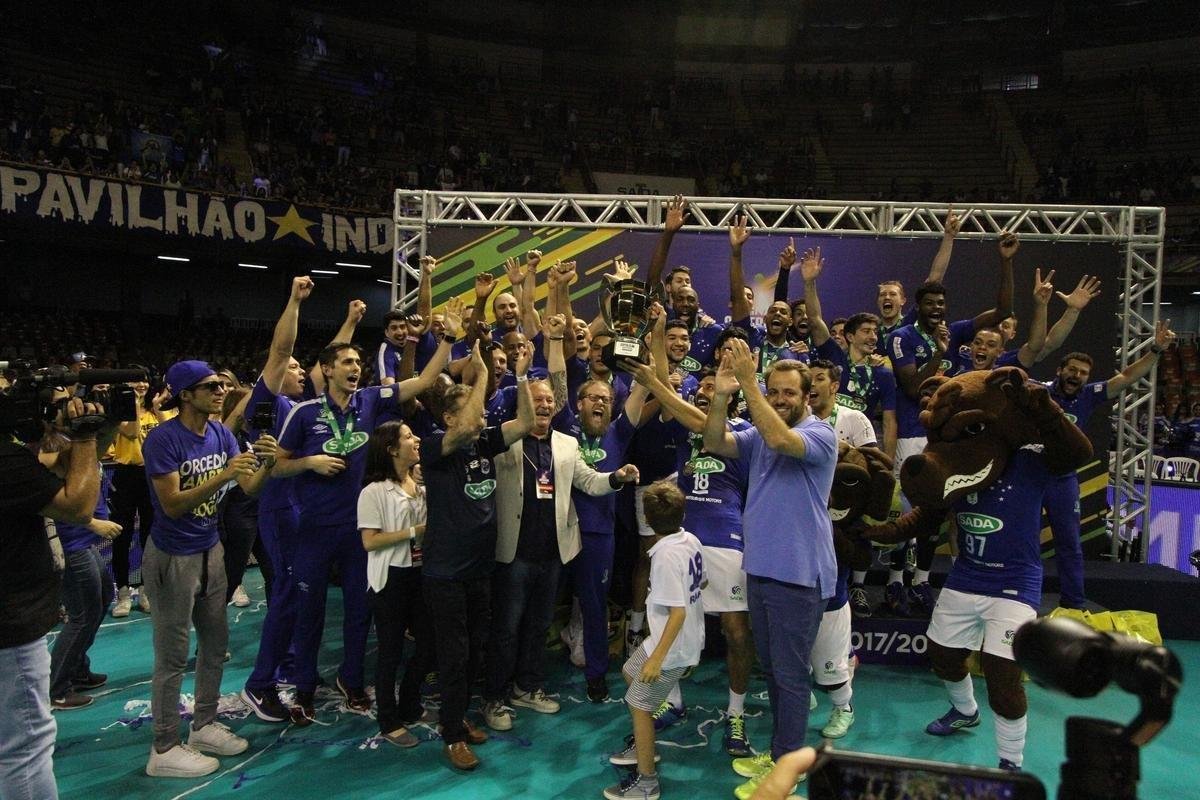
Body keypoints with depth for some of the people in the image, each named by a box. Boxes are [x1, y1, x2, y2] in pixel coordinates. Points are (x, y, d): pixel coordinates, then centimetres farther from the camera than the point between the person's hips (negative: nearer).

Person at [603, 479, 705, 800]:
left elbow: (678, 611, -28)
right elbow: (702, 582, 15)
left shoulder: (665, 555, -26)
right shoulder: (692, 541, -1)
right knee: (630, 672, 25)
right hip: (691, 638, 10)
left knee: (638, 704, 1)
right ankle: (643, 745, 39)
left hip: (674, 645, -10)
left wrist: (657, 657, -25)